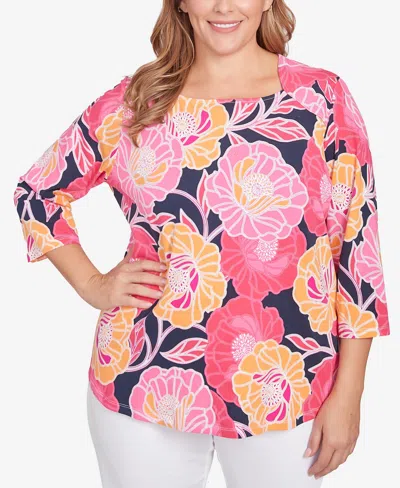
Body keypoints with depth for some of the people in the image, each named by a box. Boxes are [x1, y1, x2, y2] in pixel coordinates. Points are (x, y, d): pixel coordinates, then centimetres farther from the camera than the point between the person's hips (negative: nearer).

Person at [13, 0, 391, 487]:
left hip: (283, 391, -1)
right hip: (145, 381, 1)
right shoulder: (136, 100, 1)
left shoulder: (322, 97, -3)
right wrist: (92, 285, 0)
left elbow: (357, 240, -3)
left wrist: (347, 394, -5)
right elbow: (36, 191, 12)